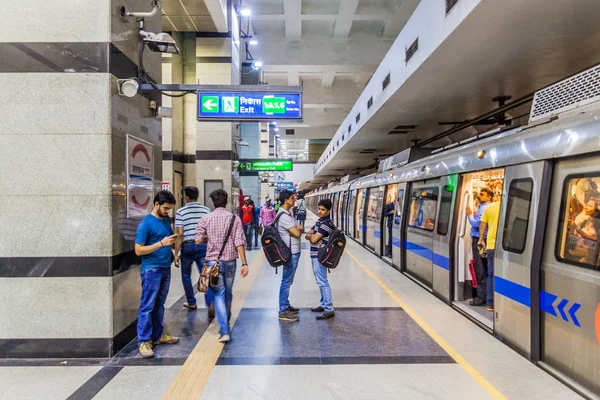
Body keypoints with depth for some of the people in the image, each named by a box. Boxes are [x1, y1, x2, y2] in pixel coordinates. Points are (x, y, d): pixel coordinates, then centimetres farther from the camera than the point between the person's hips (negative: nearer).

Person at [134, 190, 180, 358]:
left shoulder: (166, 220, 11)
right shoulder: (145, 223, -12)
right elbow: (138, 250, -15)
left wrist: (173, 241, 5)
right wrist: (161, 243, -21)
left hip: (166, 268, 7)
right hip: (151, 270, -7)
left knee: (159, 305, 15)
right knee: (147, 306, -2)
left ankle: (157, 335, 26)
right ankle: (143, 341, 4)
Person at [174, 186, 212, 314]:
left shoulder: (181, 212, -7)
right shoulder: (206, 210, 1)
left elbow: (180, 235, -11)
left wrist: (176, 253, -6)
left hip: (187, 246, -2)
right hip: (203, 246, 2)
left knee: (186, 275, 18)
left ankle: (191, 303, 27)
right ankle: (210, 303, -13)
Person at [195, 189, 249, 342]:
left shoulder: (206, 219, -4)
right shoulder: (235, 219, -4)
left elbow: (198, 240, -6)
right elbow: (239, 243, -9)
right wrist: (244, 263, -8)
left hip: (213, 261, -1)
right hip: (230, 261, 1)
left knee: (218, 295, 2)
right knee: (228, 292, 19)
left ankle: (224, 331, -6)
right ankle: (226, 321, 38)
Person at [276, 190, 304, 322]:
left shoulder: (288, 214, 14)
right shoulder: (283, 216, -19)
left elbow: (300, 229, 14)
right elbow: (297, 233, -22)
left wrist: (298, 228, -9)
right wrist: (299, 229, 0)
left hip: (293, 251, 10)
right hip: (290, 253, -10)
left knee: (287, 281, 18)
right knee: (286, 281, -5)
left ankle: (286, 305, 30)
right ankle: (283, 311, 1)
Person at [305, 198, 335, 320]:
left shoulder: (327, 223, -17)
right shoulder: (319, 221, 13)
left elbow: (314, 239, -20)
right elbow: (307, 235, 9)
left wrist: (311, 236, 2)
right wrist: (313, 236, -12)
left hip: (320, 256, -10)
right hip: (315, 255, 10)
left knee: (322, 282, -8)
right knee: (320, 281, 17)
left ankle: (329, 309, -5)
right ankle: (324, 304, 28)